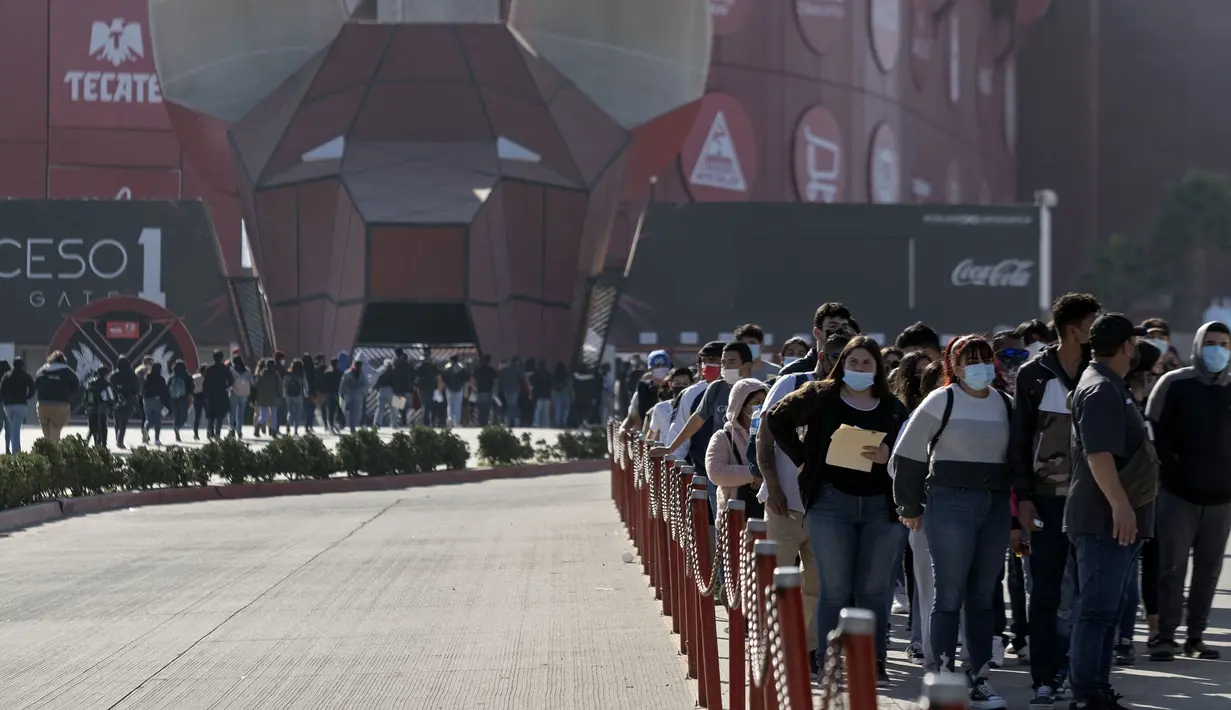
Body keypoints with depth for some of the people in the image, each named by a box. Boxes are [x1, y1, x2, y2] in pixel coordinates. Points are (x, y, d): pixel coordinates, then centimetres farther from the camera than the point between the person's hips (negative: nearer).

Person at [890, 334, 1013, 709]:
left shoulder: (1007, 405, 10)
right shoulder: (941, 402, -4)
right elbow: (908, 454, -2)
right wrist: (911, 507, 0)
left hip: (996, 509, 5)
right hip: (950, 506, -5)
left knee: (984, 596, 8)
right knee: (949, 595, -5)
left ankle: (978, 680, 14)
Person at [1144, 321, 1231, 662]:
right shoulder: (1174, 384, -1)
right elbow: (1154, 430, 0)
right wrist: (1171, 465, -8)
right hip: (1179, 493, -3)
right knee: (1173, 566, -5)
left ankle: (1196, 636, 13)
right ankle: (1165, 636, 0)